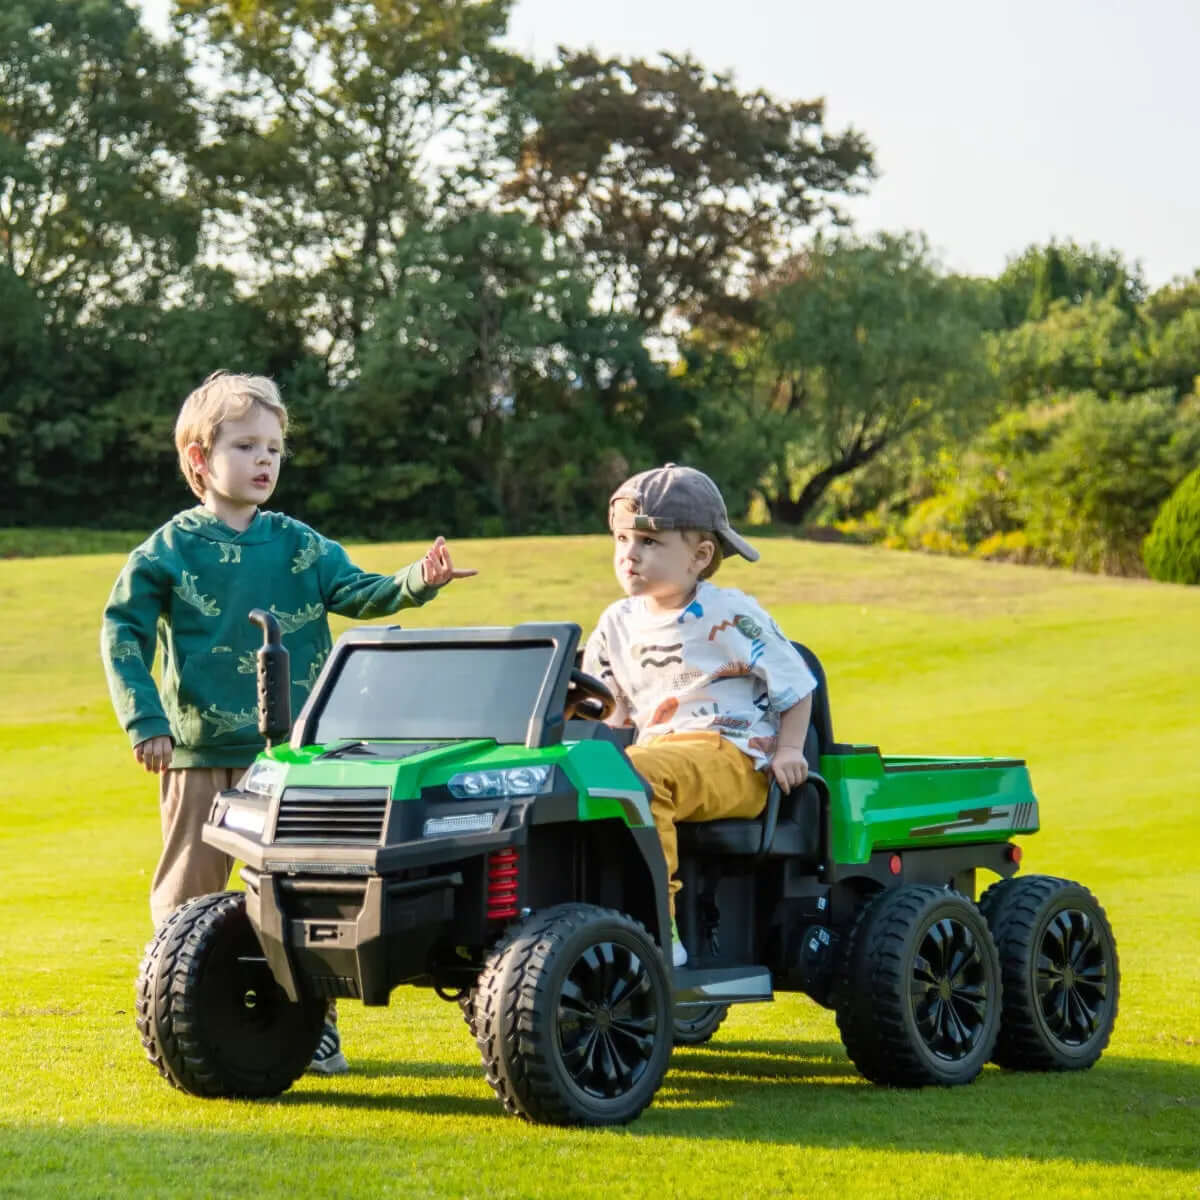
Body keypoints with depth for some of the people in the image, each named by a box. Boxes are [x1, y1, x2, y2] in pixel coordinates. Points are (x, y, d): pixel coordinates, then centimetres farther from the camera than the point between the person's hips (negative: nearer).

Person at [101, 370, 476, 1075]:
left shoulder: (299, 545, 6)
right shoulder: (171, 551, 0)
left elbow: (357, 593, -2)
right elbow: (123, 630, 1)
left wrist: (415, 582, -21)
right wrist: (145, 719, -7)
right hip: (200, 756, -2)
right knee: (190, 893, 5)